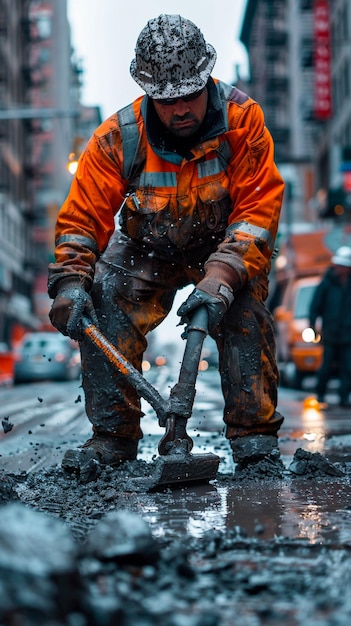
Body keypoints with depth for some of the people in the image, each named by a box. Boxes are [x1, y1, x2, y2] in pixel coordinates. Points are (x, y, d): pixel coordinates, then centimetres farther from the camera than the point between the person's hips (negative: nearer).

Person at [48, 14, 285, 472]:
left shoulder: (242, 120, -25)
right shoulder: (117, 138, -23)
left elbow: (258, 206, -26)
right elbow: (81, 218, -15)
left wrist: (221, 278, -38)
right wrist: (70, 284, -30)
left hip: (227, 247, -1)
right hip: (146, 250, 1)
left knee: (243, 311, -27)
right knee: (104, 311, -20)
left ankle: (255, 435, -16)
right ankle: (112, 436, -7)